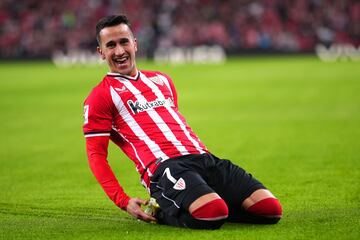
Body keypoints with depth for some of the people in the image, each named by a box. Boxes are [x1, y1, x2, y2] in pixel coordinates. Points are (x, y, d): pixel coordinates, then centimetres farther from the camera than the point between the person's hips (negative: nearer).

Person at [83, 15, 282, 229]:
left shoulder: (161, 80, 27)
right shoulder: (100, 97, 8)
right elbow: (96, 154, 2)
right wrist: (123, 201, -10)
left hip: (203, 157, 7)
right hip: (163, 166, -7)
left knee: (271, 209, -11)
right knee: (212, 215, -36)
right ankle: (166, 211, -4)